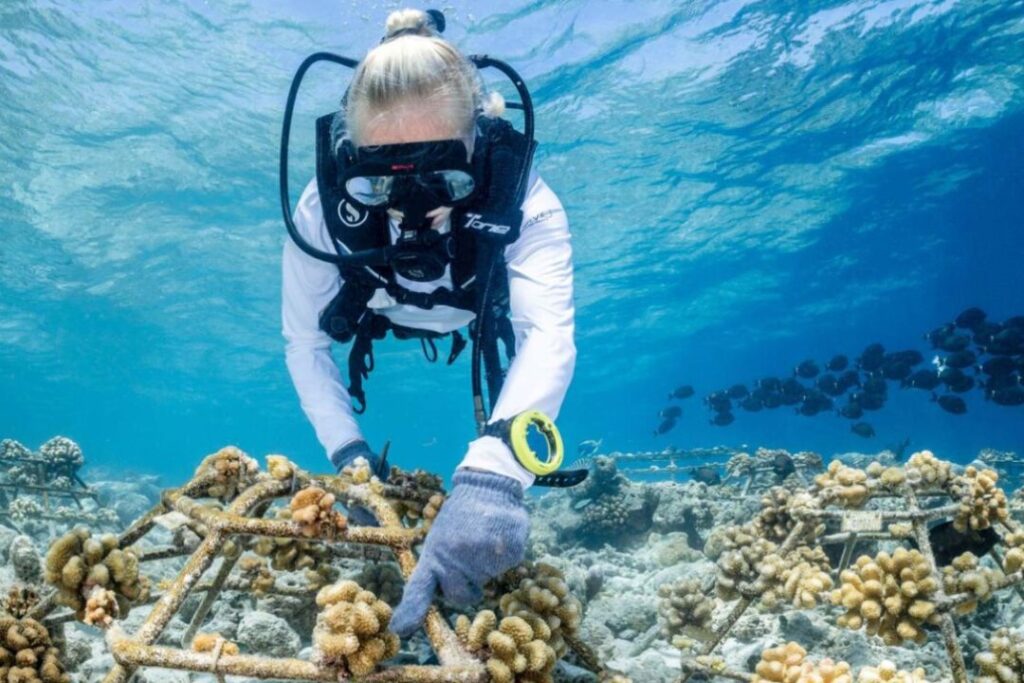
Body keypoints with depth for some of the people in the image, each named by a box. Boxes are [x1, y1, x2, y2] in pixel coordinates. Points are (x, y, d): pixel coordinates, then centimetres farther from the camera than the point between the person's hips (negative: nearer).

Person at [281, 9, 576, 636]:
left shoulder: (523, 200, -47)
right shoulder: (325, 207, -41)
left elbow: (549, 335, -60)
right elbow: (304, 342, -30)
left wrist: (491, 477, -76)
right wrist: (346, 449, -44)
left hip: (478, 309, 0)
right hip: (380, 310, 1)